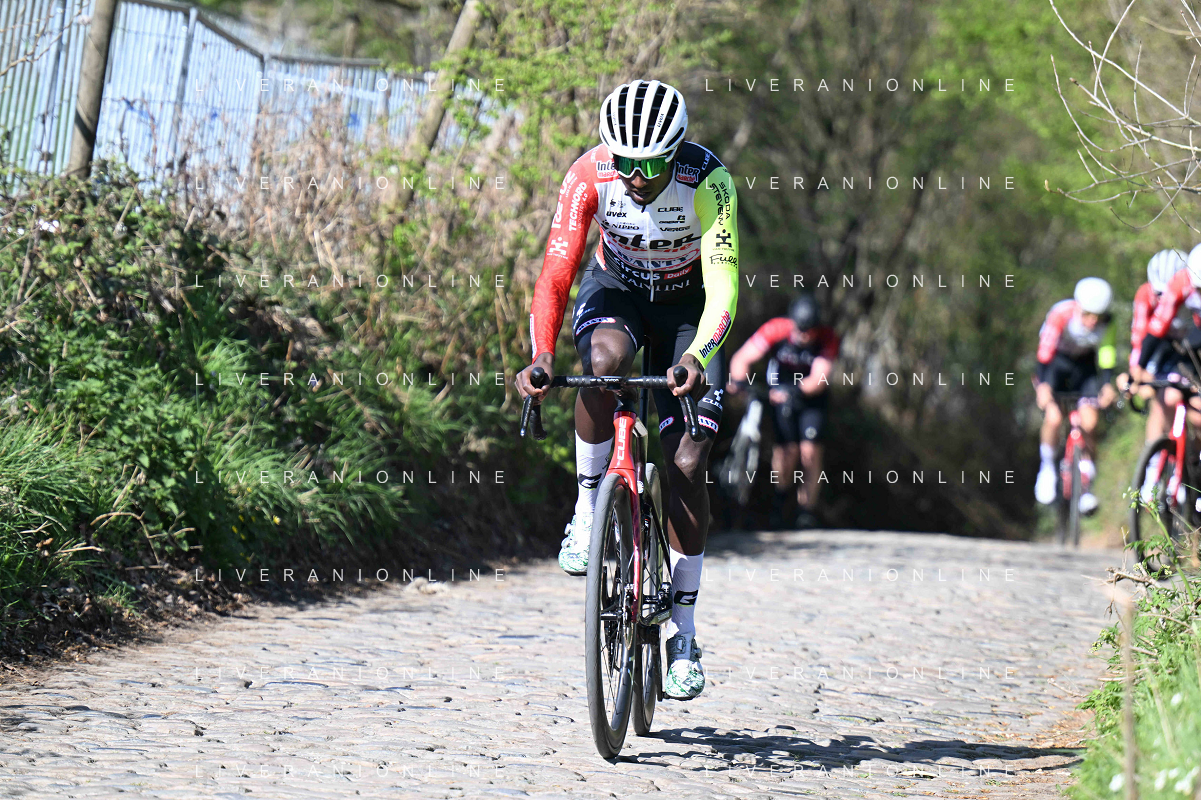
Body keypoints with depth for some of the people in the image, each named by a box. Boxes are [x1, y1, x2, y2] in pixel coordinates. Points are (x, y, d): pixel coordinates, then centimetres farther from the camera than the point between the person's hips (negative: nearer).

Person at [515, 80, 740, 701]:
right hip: (615, 289, 1)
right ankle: (588, 508, -19)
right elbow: (556, 271, -29)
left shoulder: (708, 182, -30)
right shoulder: (590, 174, -27)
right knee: (603, 361, -38)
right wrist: (542, 355, -45)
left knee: (687, 464, -11)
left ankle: (683, 636, -1)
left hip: (686, 305, -1)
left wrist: (697, 355, -55)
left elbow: (723, 287, -37)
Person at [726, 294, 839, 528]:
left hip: (812, 396, 0)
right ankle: (780, 495, 15)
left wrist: (795, 391, -48)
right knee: (788, 449, -15)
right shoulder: (775, 330, -24)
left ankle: (807, 508, 2)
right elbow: (742, 358, -24)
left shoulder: (827, 339, -24)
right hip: (781, 391, 0)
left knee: (810, 451, -15)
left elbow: (819, 379, -31)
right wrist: (737, 380, -44)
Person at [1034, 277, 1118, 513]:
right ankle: (1047, 468, 4)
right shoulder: (1061, 314, -33)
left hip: (1084, 364, 2)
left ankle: (1086, 483, 2)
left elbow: (1107, 354, -14)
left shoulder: (1107, 323, -24)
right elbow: (1045, 351, -31)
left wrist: (1107, 384, -23)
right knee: (1053, 418, -23)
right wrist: (1043, 385, -36)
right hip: (1056, 362, -2)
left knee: (1089, 422, -14)